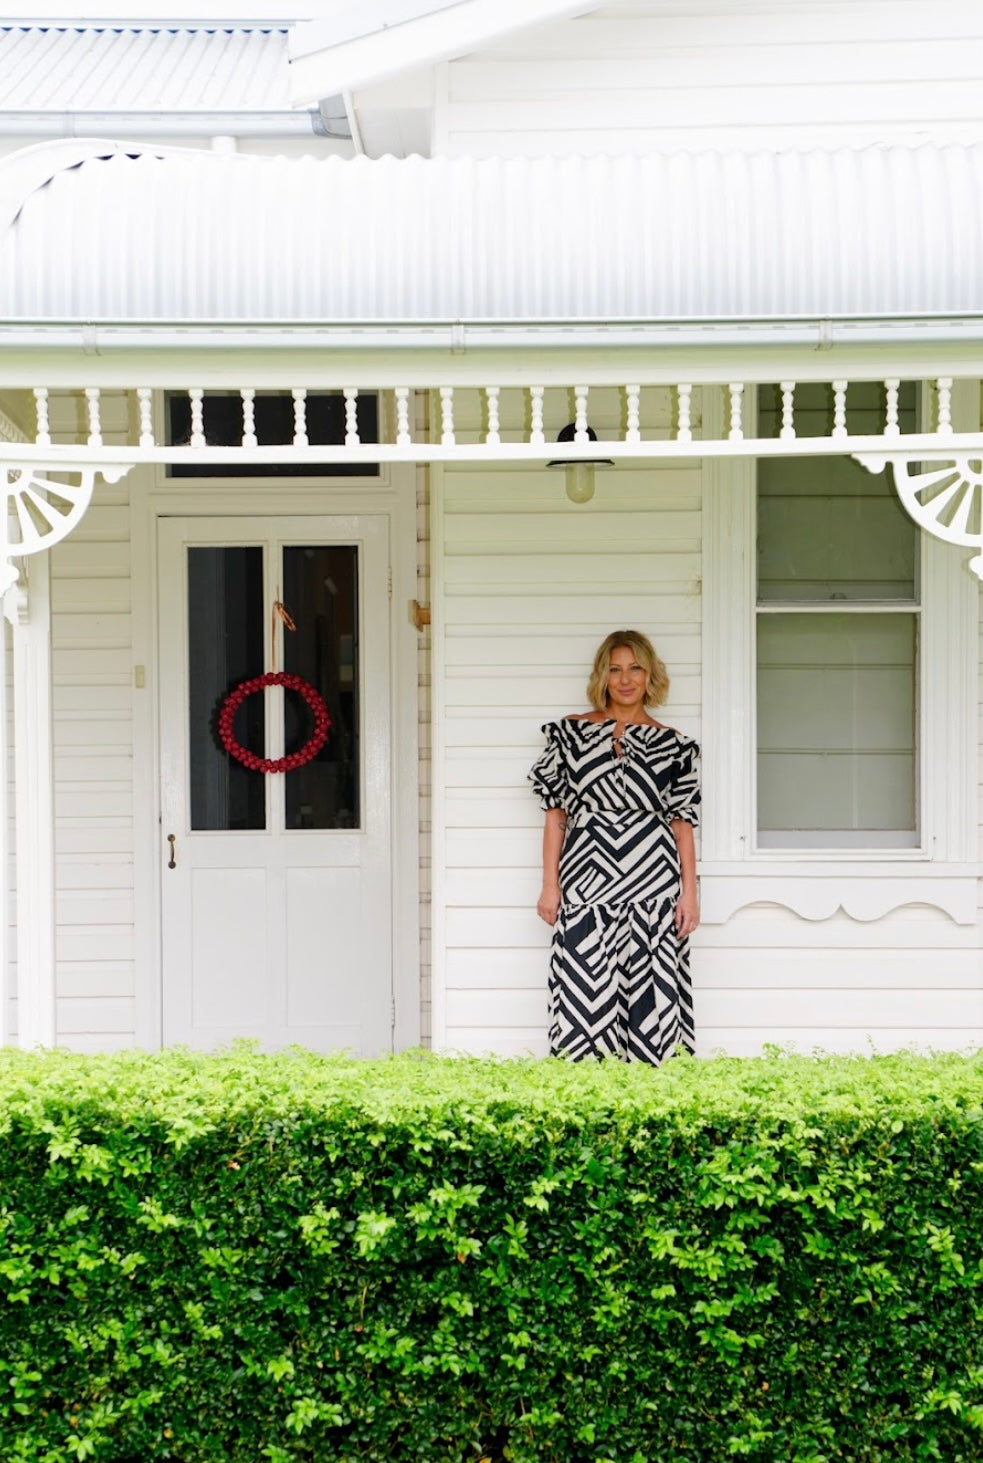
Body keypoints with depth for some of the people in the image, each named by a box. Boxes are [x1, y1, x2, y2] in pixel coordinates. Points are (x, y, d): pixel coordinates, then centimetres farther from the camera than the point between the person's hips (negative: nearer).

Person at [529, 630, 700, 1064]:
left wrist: (689, 892, 0)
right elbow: (555, 812, 7)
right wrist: (550, 885, 2)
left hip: (653, 882, 0)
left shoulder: (672, 745, 8)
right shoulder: (571, 732, 8)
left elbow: (682, 822, 7)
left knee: (649, 991, -1)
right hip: (587, 877, 0)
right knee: (585, 989, -4)